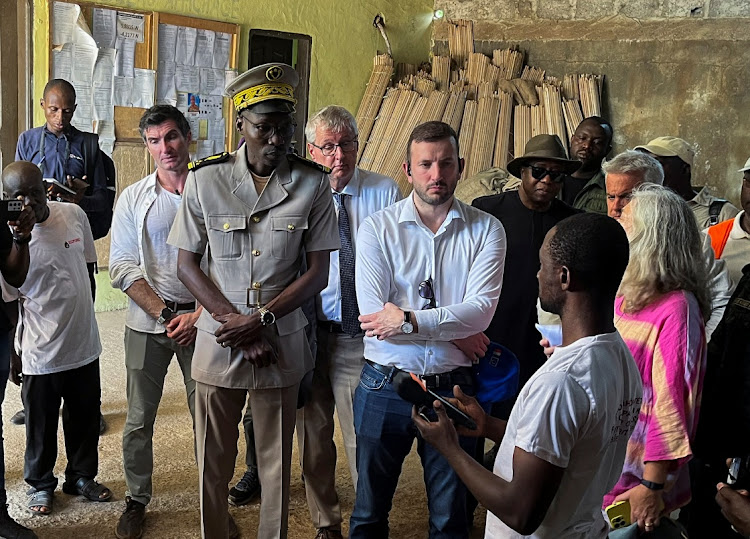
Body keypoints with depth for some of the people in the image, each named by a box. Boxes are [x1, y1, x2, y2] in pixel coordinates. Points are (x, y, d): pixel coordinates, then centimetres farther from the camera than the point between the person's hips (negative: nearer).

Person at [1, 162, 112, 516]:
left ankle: (82, 476, 40)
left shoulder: (74, 215, -4)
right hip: (41, 353, -4)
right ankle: (40, 484, 37)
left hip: (84, 343, 4)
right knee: (41, 423, 14)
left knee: (85, 417, 19)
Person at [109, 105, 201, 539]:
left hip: (203, 319, -2)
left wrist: (198, 316, -10)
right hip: (147, 322, 2)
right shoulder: (133, 199, 5)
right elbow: (123, 267, 1)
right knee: (139, 419, 8)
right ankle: (137, 501, 26)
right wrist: (166, 315, -8)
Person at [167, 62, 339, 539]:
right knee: (214, 460, 12)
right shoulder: (206, 179, -4)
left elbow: (318, 272, -4)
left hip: (282, 341, 0)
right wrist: (231, 320, -12)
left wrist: (261, 320, -14)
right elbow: (188, 264, -1)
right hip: (219, 340, 0)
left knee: (277, 460, 11)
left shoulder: (313, 183, -5)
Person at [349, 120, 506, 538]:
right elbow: (374, 316, -15)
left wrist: (410, 320, -20)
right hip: (385, 388, 0)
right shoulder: (378, 228, -5)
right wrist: (456, 331, -13)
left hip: (452, 388, 1)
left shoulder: (486, 230, -3)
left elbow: (481, 311, -14)